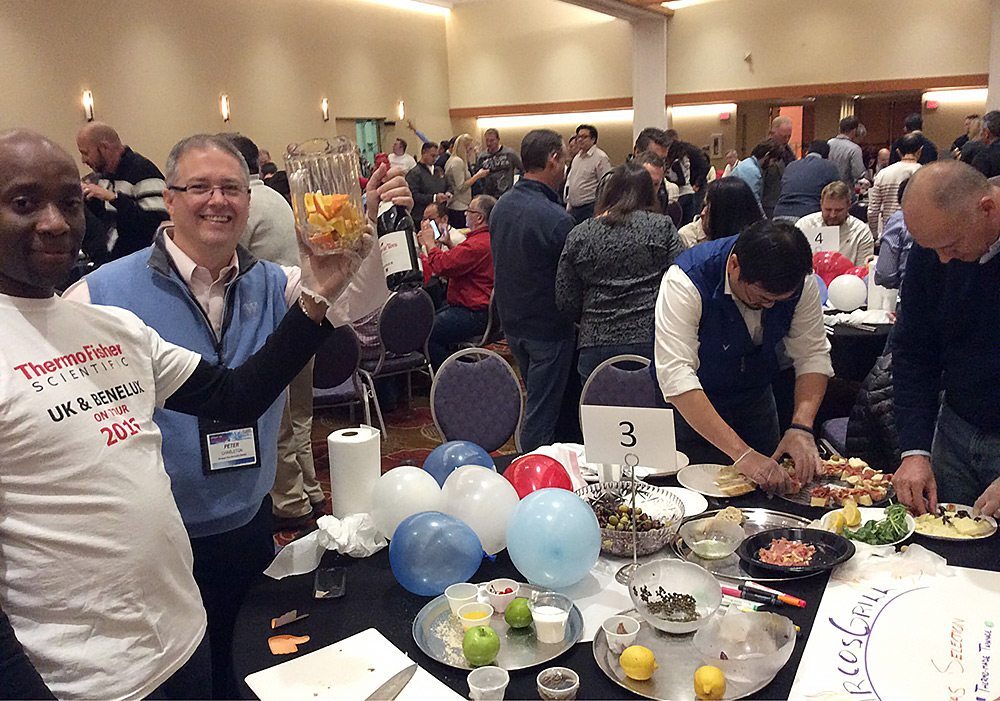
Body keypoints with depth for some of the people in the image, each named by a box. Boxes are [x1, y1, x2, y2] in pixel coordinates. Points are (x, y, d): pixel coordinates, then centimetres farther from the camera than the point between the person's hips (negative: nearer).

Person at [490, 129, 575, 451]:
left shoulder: (501, 206, 1)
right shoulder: (556, 219, -24)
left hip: (511, 321, 8)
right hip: (548, 327, -8)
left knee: (536, 398, 25)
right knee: (542, 411, 4)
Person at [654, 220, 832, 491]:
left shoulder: (801, 280, -19)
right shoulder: (686, 281, -35)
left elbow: (813, 355, -13)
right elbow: (675, 375, -42)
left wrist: (802, 427, -30)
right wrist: (741, 453, -47)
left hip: (755, 396, 5)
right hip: (689, 405, -4)